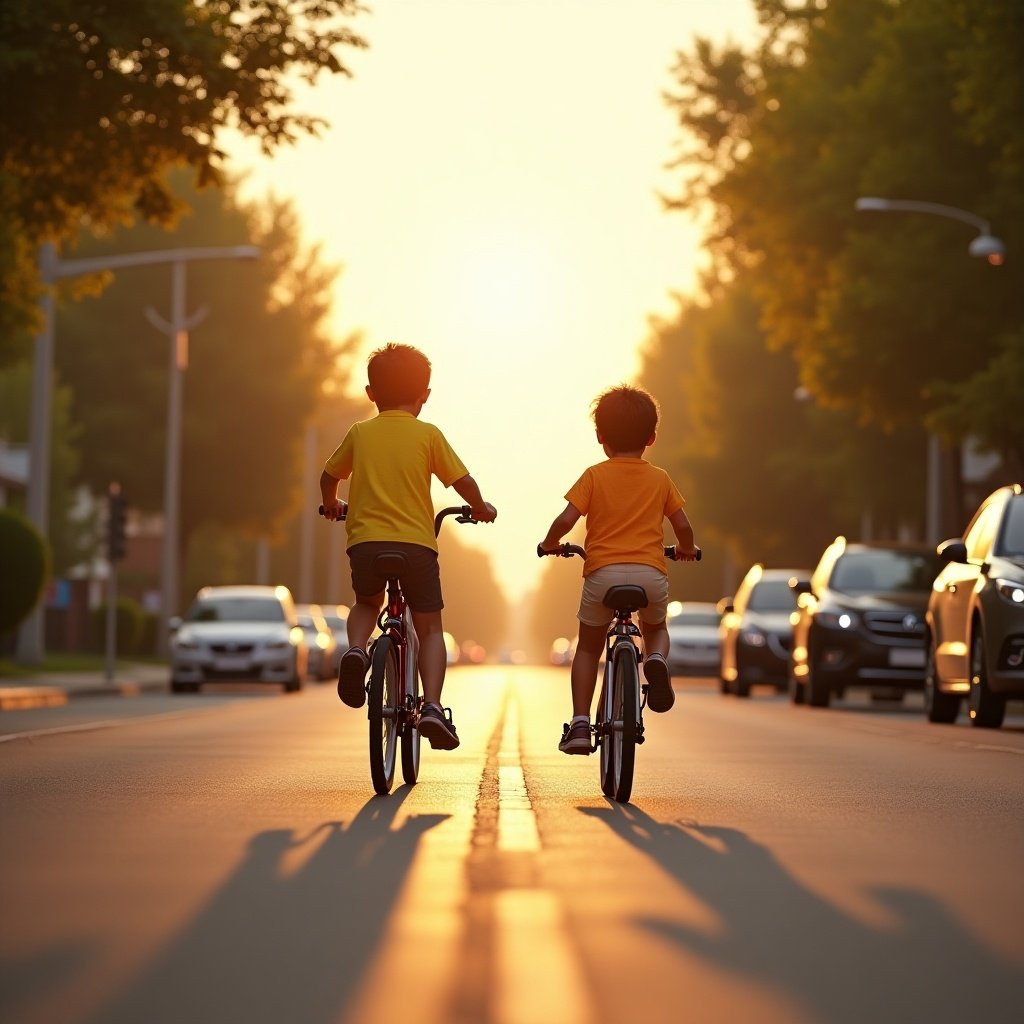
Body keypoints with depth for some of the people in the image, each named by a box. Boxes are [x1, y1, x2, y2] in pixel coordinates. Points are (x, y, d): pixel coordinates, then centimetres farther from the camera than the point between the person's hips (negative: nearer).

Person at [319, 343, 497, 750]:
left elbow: (328, 476, 23)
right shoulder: (428, 435, 5)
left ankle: (356, 649, -2)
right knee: (429, 628, 9)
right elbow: (463, 481, 3)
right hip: (416, 541, -2)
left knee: (366, 604, 29)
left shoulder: (359, 433, 11)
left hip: (365, 539, 2)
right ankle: (432, 705, -9)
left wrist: (331, 504, 44)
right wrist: (481, 508, 23)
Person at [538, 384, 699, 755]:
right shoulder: (660, 479, 11)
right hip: (651, 572, 1)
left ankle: (580, 724, 4)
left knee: (588, 647, 17)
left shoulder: (594, 476, 5)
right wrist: (686, 549, 34)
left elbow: (566, 519, -4)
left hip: (603, 571, -1)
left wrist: (549, 544, 16)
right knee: (656, 629, 29)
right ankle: (655, 659, -6)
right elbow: (682, 526, 12)